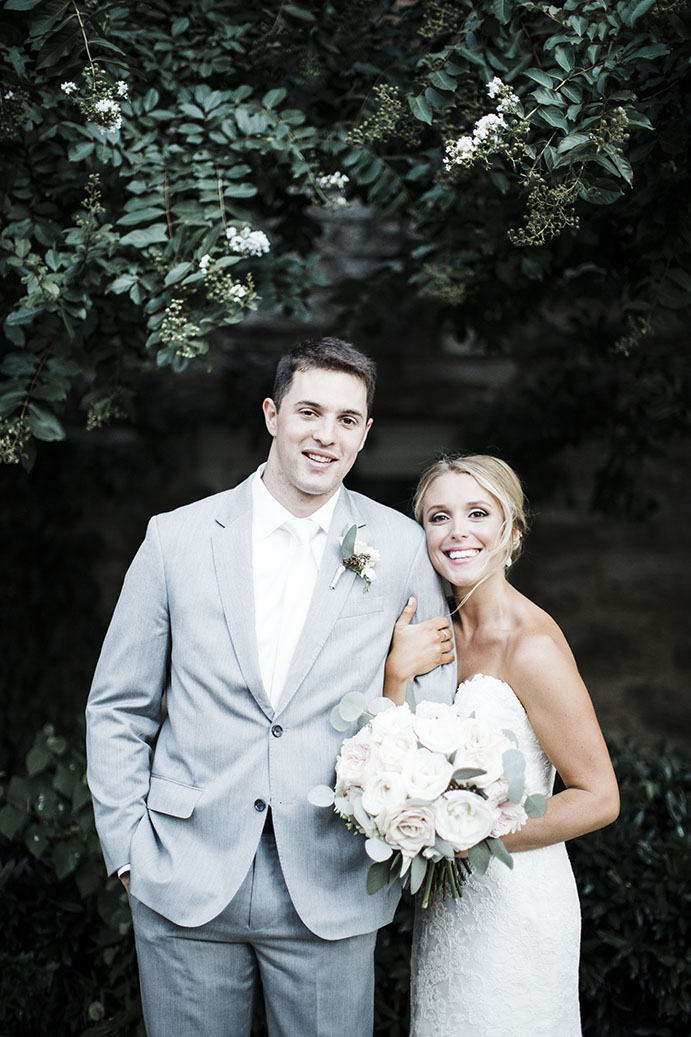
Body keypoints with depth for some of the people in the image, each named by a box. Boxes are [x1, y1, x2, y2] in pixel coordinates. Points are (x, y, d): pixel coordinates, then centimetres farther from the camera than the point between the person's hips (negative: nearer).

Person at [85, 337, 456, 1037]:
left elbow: (437, 700, 9)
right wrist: (128, 849, 0)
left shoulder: (401, 548, 0)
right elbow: (117, 709, 6)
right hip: (185, 883, 0)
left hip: (331, 894, 0)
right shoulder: (176, 538, 0)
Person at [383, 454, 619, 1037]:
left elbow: (598, 798, -18)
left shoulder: (532, 645, -19)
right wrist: (397, 675, -16)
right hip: (448, 898, 7)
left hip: (514, 904, -7)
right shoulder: (440, 637, 3)